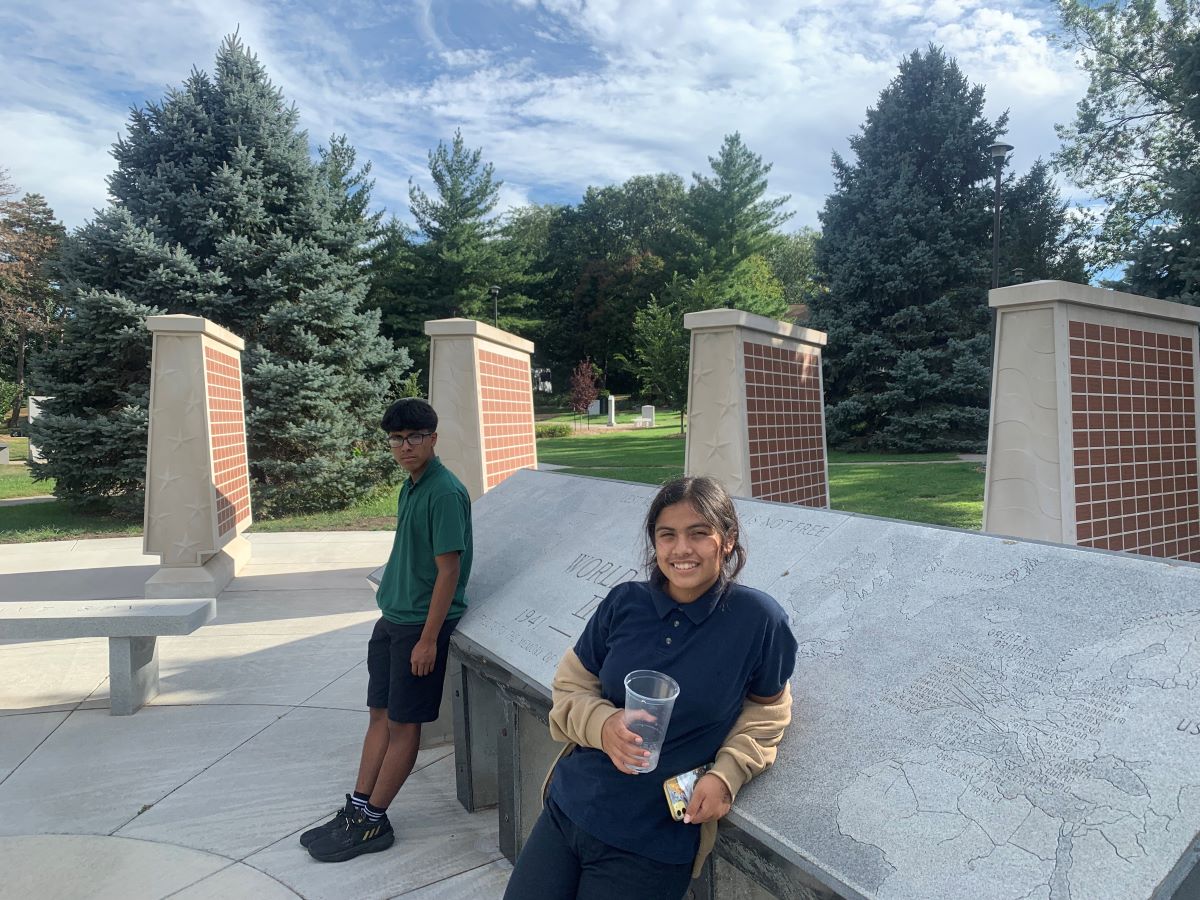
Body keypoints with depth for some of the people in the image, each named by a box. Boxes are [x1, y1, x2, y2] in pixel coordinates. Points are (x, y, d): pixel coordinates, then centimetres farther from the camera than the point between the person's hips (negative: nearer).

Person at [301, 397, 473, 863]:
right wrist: (389, 609, 17)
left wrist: (428, 638, -19)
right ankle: (357, 809, 26)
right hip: (391, 618, 8)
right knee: (381, 714, 15)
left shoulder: (445, 492, -19)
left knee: (403, 722, 4)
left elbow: (449, 569, -20)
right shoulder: (410, 486, 9)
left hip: (421, 624, -8)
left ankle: (372, 822, 17)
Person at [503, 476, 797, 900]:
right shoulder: (624, 603, -6)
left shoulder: (757, 618, -13)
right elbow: (570, 687, 3)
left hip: (654, 846, -3)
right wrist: (603, 724, -18)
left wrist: (727, 775, -12)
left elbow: (766, 710, 3)